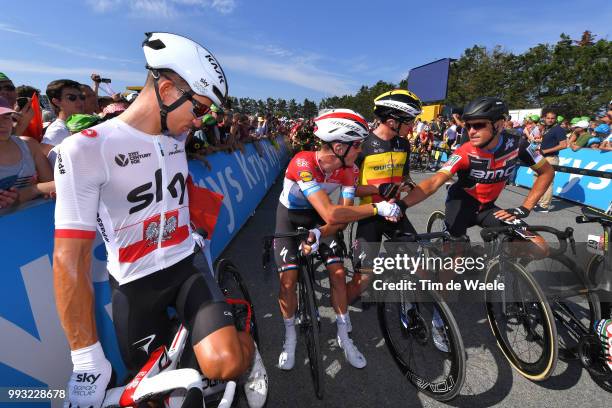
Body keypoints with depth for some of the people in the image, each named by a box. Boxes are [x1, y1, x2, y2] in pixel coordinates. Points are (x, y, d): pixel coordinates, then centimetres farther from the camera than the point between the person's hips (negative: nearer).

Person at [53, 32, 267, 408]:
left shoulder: (178, 138, 0)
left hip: (186, 267, 3)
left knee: (224, 364, -18)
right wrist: (87, 360, -18)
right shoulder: (84, 149, -19)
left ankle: (248, 352, 14)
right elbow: (70, 259, -20)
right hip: (134, 285, -2)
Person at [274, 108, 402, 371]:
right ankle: (290, 337, 17)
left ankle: (344, 336, 17)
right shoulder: (303, 163, -37)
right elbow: (330, 213, -45)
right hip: (290, 215, -3)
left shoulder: (350, 170, -19)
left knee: (338, 272, -5)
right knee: (288, 278, -12)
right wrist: (377, 209, -40)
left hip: (317, 216, 4)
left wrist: (318, 234, -33)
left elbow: (344, 217, -18)